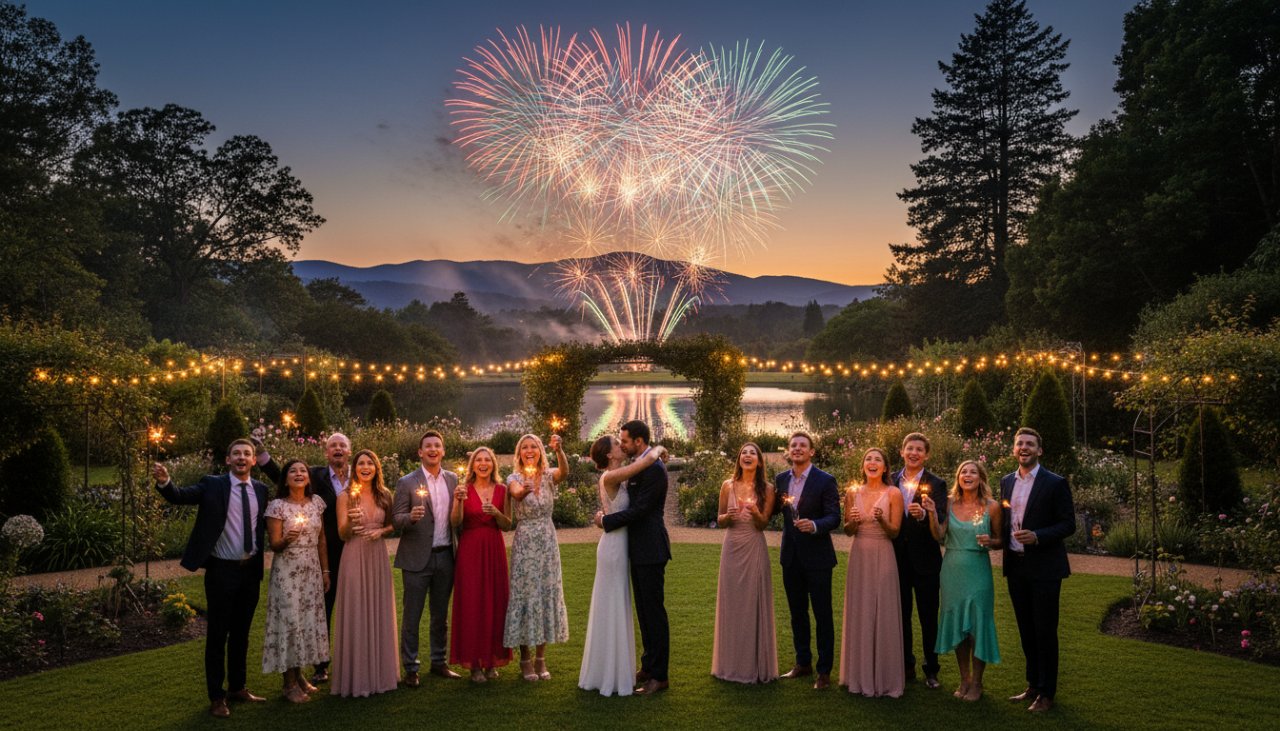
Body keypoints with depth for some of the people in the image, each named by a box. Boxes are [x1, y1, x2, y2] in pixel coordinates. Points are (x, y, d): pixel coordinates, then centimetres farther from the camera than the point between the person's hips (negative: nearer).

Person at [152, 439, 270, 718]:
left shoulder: (261, 490, 5)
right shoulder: (212, 485, -7)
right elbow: (180, 496, -21)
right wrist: (164, 482, -39)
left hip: (251, 570, 4)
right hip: (222, 570, -4)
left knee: (241, 632, 16)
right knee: (217, 634, 5)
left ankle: (237, 687, 30)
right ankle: (216, 696, 16)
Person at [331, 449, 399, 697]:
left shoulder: (385, 495, 7)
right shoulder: (345, 496, -3)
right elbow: (342, 534, -5)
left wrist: (381, 531, -6)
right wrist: (350, 521, -25)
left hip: (378, 557, 4)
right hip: (354, 558, -3)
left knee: (380, 613, 9)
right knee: (356, 614, 0)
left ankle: (380, 671, 21)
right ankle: (356, 677, 10)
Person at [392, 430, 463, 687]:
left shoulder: (453, 479, 7)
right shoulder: (407, 482, -5)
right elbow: (396, 520, -7)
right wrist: (411, 517, -27)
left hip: (445, 556, 4)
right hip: (417, 558, -4)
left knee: (441, 614, 14)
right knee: (412, 616, 2)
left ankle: (439, 662, 27)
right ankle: (411, 668, 12)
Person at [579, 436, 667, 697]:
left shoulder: (618, 478, 8)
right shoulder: (610, 477, -19)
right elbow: (649, 458, -28)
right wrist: (658, 449, -7)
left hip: (617, 547, 9)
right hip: (614, 547, -9)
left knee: (615, 609, 16)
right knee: (613, 610, 0)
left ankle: (607, 672, 28)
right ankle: (610, 676, 11)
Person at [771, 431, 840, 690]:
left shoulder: (825, 481, -10)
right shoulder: (781, 479, 5)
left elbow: (834, 518, -14)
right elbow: (773, 510, 14)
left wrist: (814, 525, -32)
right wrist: (777, 501, -6)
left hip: (816, 556, -5)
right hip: (791, 556, 5)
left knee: (823, 615, 3)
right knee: (797, 613, 16)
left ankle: (824, 670, 13)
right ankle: (803, 663, 30)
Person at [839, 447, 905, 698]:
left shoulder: (893, 494, -4)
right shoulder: (853, 493, 4)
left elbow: (894, 532, -5)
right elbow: (847, 530, 8)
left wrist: (881, 520, -24)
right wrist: (853, 521, -14)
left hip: (882, 557, -3)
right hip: (859, 556, 3)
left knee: (883, 614, 0)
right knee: (859, 613, 7)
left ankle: (884, 677, 13)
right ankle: (860, 674, 19)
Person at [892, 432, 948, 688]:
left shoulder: (936, 484, -5)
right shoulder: (890, 481, 4)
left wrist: (923, 514, -35)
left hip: (925, 560, -3)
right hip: (897, 559, 3)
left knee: (929, 618, 7)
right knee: (901, 616, 13)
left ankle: (931, 670, 19)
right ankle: (906, 667, 26)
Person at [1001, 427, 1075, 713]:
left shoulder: (1055, 483, -9)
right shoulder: (1006, 481, 8)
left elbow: (1068, 524, -9)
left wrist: (1037, 536, -22)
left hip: (1044, 568, -5)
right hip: (1015, 566, 5)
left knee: (1045, 631, 2)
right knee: (1026, 631, 14)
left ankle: (1047, 692, 14)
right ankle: (1033, 685, 27)